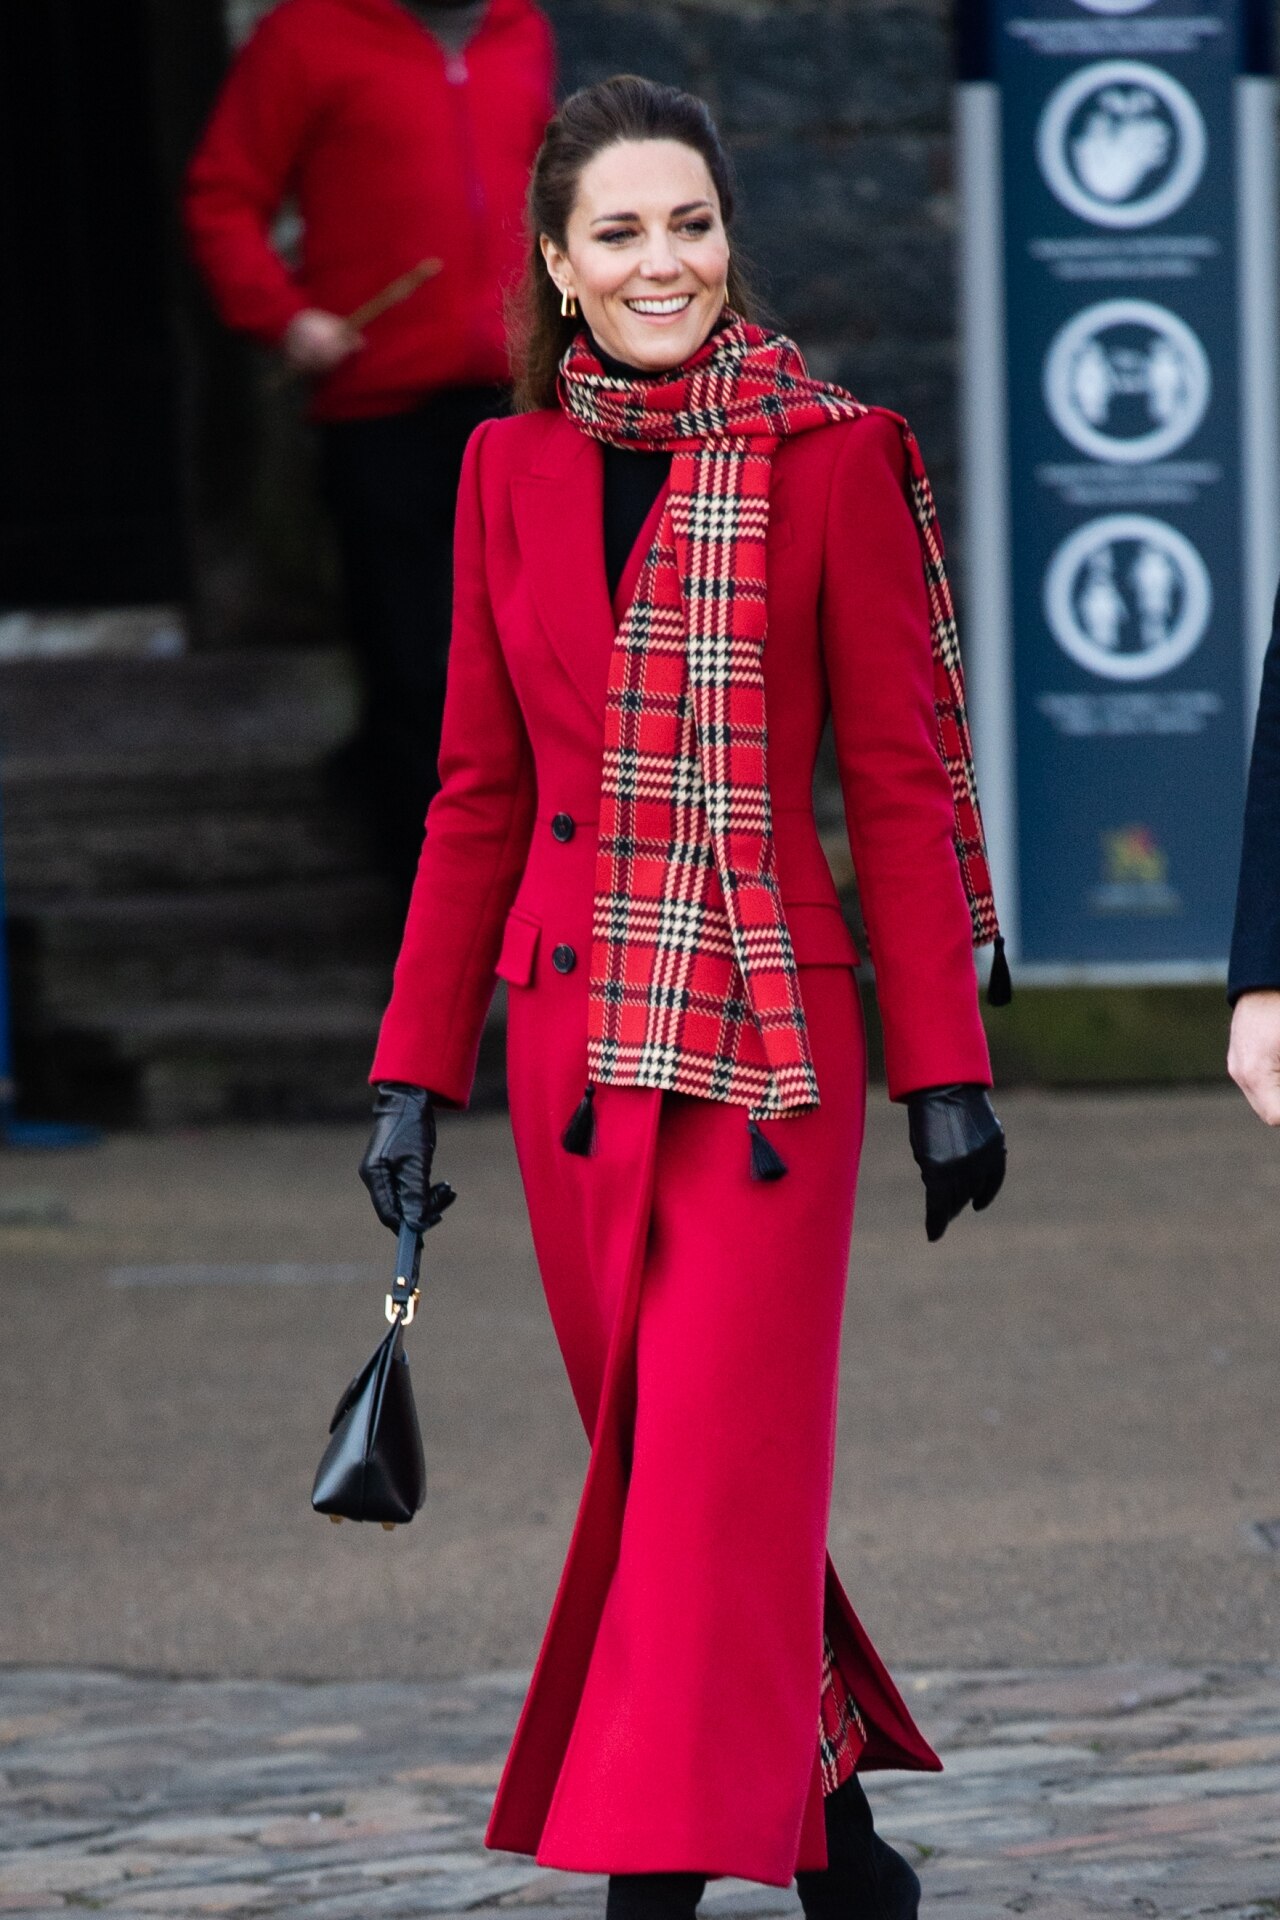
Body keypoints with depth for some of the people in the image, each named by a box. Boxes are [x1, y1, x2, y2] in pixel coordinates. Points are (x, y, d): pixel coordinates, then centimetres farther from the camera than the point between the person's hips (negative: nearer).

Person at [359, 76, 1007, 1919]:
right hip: (571, 1034, 4)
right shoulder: (513, 470, 8)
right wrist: (415, 1070, 9)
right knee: (650, 1455, 10)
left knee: (714, 1466, -10)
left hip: (767, 1026, -4)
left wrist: (946, 1066, -4)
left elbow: (897, 778, -2)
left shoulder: (828, 460, -3)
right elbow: (478, 793, 12)